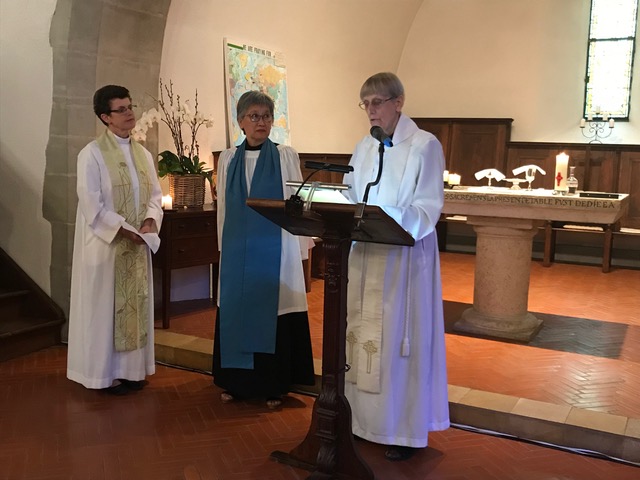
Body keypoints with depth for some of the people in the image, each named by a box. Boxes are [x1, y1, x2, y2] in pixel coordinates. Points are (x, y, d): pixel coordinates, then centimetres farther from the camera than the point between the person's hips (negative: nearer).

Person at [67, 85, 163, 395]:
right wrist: (124, 230, -18)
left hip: (137, 244, 6)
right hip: (106, 243, -6)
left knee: (135, 303, 10)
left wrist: (149, 221, -8)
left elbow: (155, 194, 10)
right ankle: (105, 372, 14)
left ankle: (131, 368, 21)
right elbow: (91, 204, -15)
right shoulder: (92, 154, -10)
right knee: (106, 306, 2)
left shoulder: (143, 154, 10)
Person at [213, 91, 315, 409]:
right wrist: (224, 247, 12)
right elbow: (223, 207, 12)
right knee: (235, 312, 8)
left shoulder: (286, 156, 0)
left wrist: (301, 249, -4)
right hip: (237, 251, 3)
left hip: (275, 250, -3)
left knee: (273, 314, 1)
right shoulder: (228, 159, 8)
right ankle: (236, 381, 22)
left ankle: (274, 385, 14)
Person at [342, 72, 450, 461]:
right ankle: (365, 416, 24)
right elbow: (351, 199, 11)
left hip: (405, 256, -6)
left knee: (400, 337, 0)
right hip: (365, 252, 6)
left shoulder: (425, 145, -7)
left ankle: (406, 429, 13)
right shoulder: (364, 147, 12)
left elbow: (428, 209, -13)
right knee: (363, 334, 10)